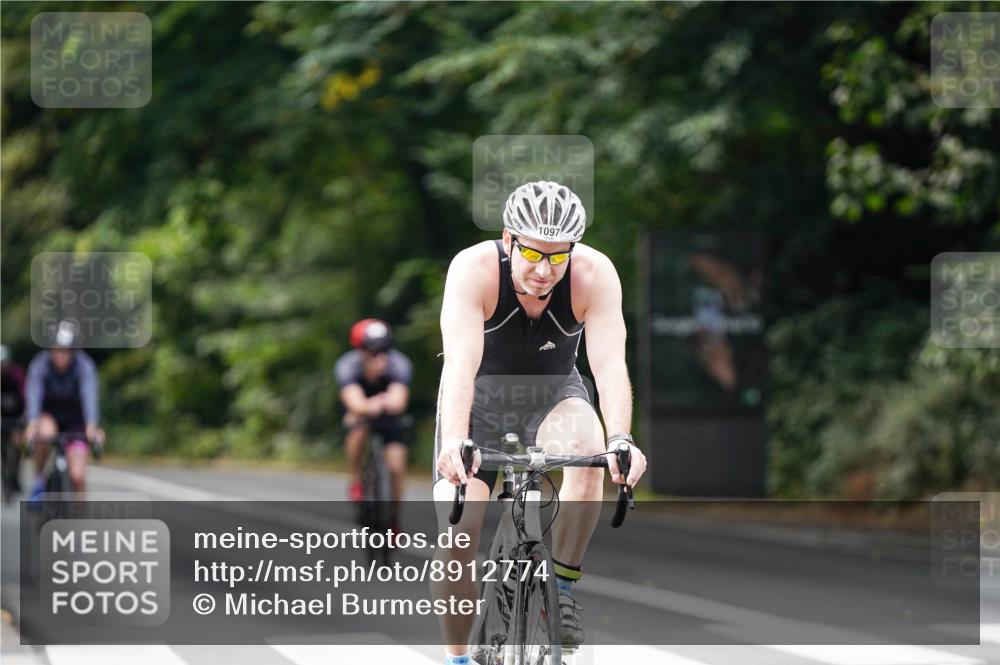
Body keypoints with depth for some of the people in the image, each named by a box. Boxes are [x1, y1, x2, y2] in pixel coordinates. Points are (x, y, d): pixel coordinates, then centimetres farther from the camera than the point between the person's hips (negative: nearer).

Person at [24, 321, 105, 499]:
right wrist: (32, 423, -54)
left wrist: (92, 426, -54)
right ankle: (39, 480, -14)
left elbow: (89, 396, -36)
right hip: (49, 416, 0)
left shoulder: (84, 366, -22)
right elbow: (33, 396, -35)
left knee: (77, 475, -15)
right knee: (45, 432, -37)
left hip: (75, 423, 0)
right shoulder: (39, 365, -21)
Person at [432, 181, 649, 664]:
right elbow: (461, 364, -40)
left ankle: (563, 585, -16)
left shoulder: (595, 274, -24)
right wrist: (455, 441, -56)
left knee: (589, 451, -33)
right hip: (481, 397, -1)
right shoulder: (474, 269, -29)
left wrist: (621, 441, -50)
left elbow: (610, 365, -33)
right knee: (457, 534, -16)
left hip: (553, 393, 1)